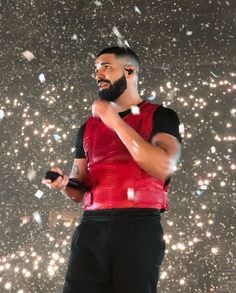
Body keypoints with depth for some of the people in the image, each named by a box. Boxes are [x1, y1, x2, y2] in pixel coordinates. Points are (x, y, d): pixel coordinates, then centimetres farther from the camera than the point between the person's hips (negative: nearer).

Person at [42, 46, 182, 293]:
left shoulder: (159, 116, 5)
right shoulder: (89, 126, 20)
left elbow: (163, 167, -13)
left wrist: (116, 122, -11)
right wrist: (63, 183, -3)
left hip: (137, 226, -4)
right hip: (91, 227, 4)